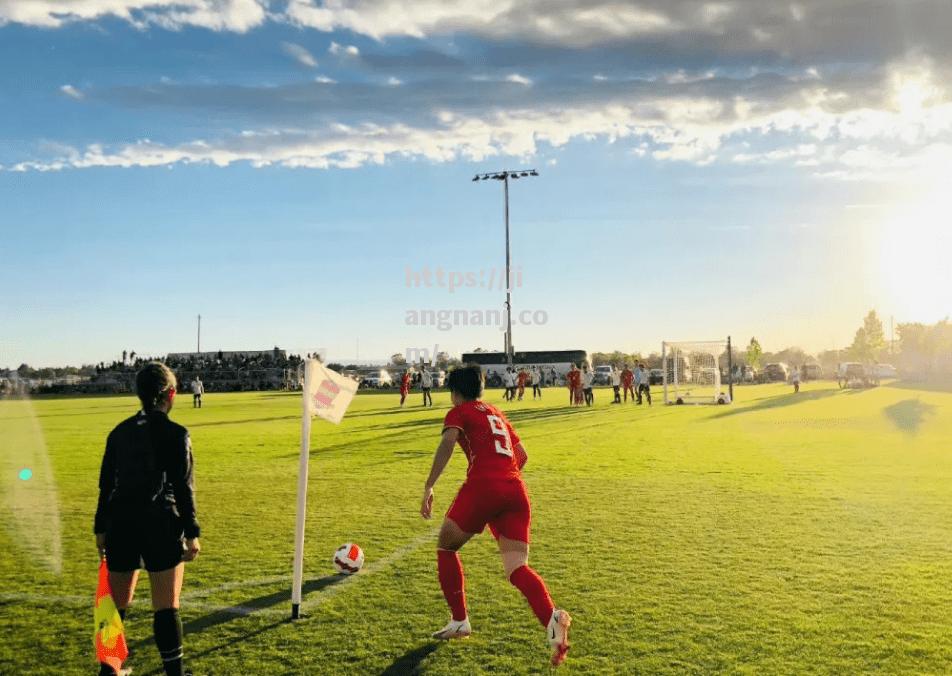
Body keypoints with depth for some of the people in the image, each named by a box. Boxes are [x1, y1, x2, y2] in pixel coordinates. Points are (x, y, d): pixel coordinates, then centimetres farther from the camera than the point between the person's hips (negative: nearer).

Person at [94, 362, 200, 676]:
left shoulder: (119, 432, 6)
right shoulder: (175, 434, -10)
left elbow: (106, 484, 11)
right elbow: (183, 488, -11)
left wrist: (101, 528, 19)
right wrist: (192, 533, -5)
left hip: (120, 525, 5)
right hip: (160, 526, -5)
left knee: (116, 604, 17)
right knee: (166, 608, 2)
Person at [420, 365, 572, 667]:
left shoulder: (459, 412, 10)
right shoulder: (496, 413, 29)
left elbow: (448, 442, -11)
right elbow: (522, 455, 30)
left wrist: (428, 487, -15)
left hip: (482, 486, -5)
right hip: (516, 491, 6)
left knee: (446, 547, 18)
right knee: (517, 568, -2)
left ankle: (459, 622, 19)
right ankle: (552, 617, -29)